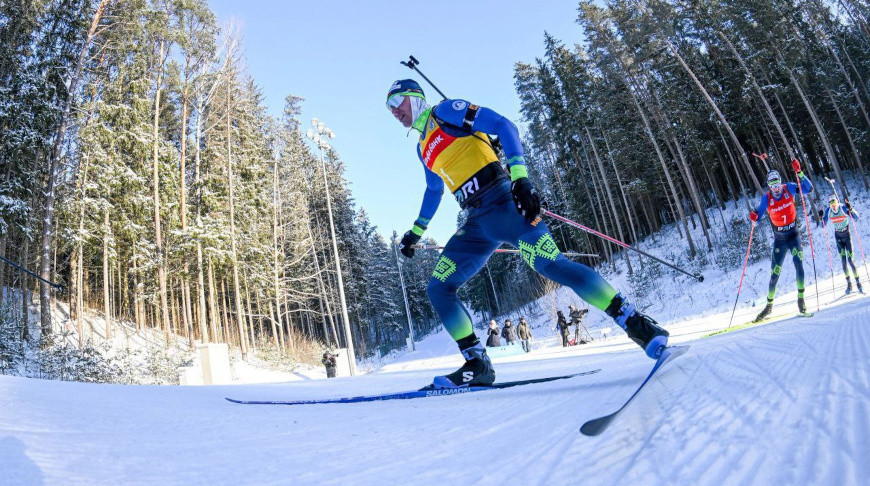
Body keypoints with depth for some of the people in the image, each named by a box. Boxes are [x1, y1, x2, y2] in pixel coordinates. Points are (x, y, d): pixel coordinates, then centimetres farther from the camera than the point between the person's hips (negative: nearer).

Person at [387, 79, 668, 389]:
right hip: (477, 224, 8)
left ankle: (640, 326, -15)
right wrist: (416, 231, 45)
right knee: (438, 289, 0)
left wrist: (520, 177, -21)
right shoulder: (423, 147, 27)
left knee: (552, 264, -23)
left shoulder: (444, 111, 4)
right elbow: (434, 191, 42)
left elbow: (502, 125, -8)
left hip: (500, 203, -8)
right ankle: (477, 366, 1)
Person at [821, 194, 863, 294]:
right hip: (838, 236, 3)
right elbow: (823, 225, -3)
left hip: (847, 235, -3)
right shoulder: (828, 211, -10)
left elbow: (856, 218, -26)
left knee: (850, 260, -8)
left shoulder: (844, 208, -20)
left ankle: (858, 282, 3)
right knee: (843, 260, 1)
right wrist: (821, 218, -21)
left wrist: (851, 209, -40)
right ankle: (848, 283, 9)